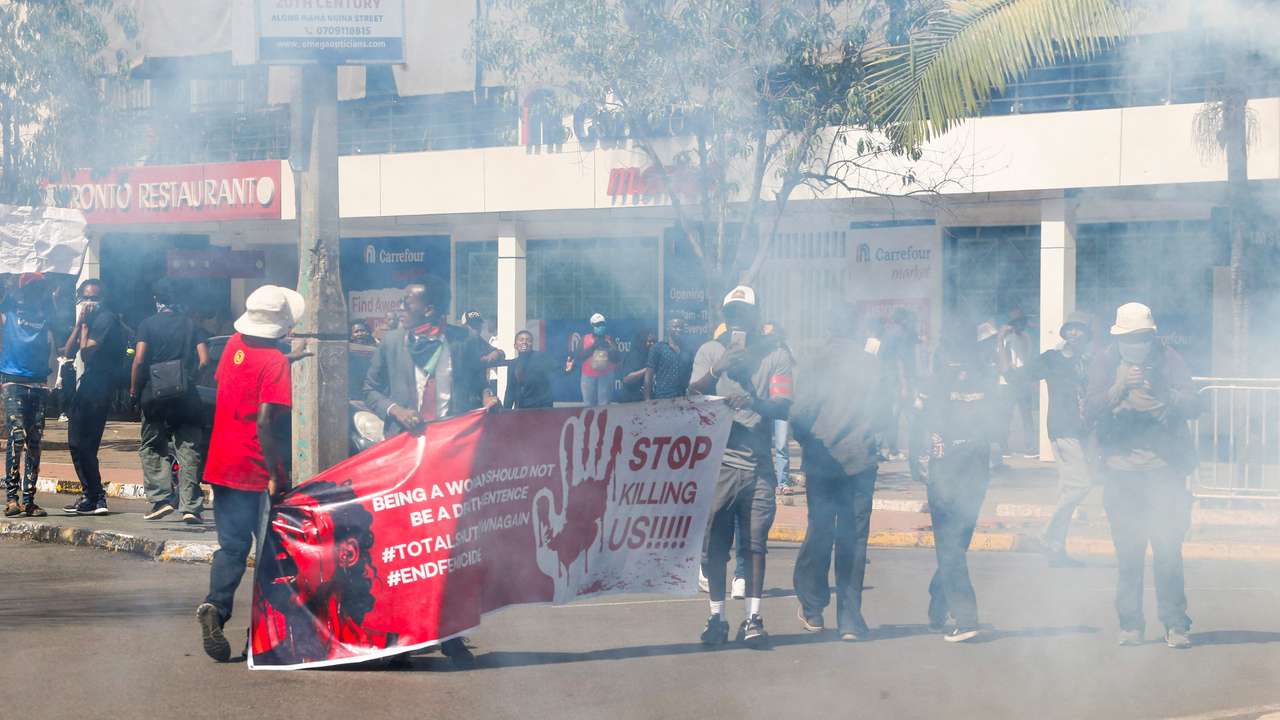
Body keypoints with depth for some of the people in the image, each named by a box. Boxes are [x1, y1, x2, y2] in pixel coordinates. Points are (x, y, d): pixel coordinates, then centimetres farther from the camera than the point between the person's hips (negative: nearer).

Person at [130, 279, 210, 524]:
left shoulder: (148, 325, 0)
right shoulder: (192, 325, 6)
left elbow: (139, 360, -9)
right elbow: (204, 361, -2)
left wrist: (134, 391, 1)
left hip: (155, 394, -1)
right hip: (187, 397, 2)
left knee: (152, 448, 9)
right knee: (188, 450, 3)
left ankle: (161, 499, -5)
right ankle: (190, 506, -3)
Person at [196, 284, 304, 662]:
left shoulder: (234, 345, 4)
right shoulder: (275, 362, -15)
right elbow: (266, 421, -21)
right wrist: (276, 474, -19)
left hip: (224, 467, 6)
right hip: (259, 473, -6)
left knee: (231, 547, 10)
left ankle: (215, 607, -12)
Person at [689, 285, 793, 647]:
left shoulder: (776, 355, 6)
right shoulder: (710, 351, 10)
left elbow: (784, 407, -4)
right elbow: (691, 394, -2)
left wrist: (755, 402, -23)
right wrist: (715, 371, -21)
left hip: (758, 464, 0)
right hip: (716, 459, 1)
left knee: (756, 541, -2)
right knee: (714, 543, 1)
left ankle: (753, 618, 1)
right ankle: (716, 617, 8)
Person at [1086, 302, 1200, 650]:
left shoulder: (1169, 360, 2)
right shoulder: (1105, 363, 4)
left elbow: (1193, 405, -7)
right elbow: (1090, 409, -8)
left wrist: (1168, 399, -27)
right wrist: (1118, 388, -25)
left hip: (1165, 468, -1)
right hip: (1121, 470, 1)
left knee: (1168, 549, -5)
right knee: (1128, 552, 1)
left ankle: (1175, 624, 0)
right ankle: (1130, 624, 9)